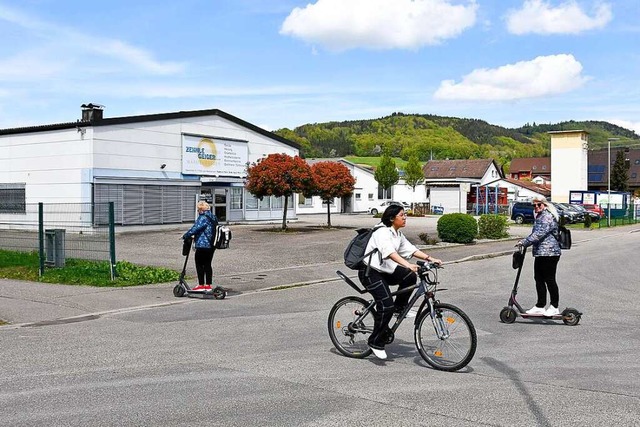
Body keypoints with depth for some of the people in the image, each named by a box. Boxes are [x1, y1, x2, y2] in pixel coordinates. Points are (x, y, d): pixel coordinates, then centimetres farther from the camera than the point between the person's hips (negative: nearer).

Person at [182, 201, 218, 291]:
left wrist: (185, 236, -4)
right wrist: (195, 236, 23)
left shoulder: (202, 218, -15)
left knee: (199, 265, 1)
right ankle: (208, 285, 14)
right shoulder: (213, 218, 13)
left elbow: (195, 228, -18)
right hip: (211, 245, 9)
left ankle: (201, 285, 3)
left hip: (202, 246, -9)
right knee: (208, 264, 12)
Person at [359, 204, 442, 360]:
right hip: (370, 273, -8)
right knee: (386, 306, -17)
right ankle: (376, 342, -3)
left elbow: (410, 249, 7)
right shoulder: (382, 232, -19)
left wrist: (430, 258, -5)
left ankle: (400, 307, 6)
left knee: (410, 277, -14)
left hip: (385, 271, 8)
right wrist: (408, 265, -47)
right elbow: (390, 253, -35)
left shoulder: (398, 234, 11)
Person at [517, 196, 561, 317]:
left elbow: (539, 234, -23)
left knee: (549, 280, -4)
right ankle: (540, 306, 16)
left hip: (549, 253, -10)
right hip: (540, 253, 10)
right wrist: (525, 242, 24)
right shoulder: (539, 216, 19)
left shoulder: (548, 217, -14)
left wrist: (524, 242, -22)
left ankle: (554, 307, 4)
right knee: (539, 279, 10)